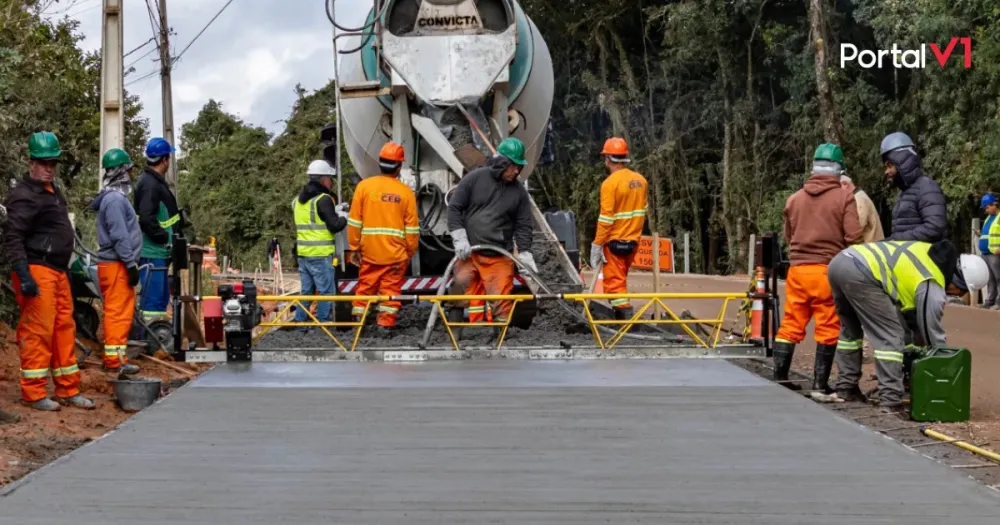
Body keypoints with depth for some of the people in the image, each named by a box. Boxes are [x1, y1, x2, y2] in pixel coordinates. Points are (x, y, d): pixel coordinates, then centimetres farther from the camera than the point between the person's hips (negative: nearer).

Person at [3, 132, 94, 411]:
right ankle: (34, 393, -2)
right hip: (37, 271, -10)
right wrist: (23, 275, -26)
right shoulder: (24, 195, -11)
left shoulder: (53, 192, 19)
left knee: (65, 328, 12)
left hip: (57, 271, 10)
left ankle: (68, 390, 19)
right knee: (38, 330, -8)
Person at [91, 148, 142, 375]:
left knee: (116, 311, 13)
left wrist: (130, 262, 20)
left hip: (116, 264, 10)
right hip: (117, 264, -10)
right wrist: (131, 263, -20)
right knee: (119, 311, -8)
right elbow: (119, 236, -21)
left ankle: (113, 355, 17)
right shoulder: (115, 199, -15)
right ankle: (115, 358, -7)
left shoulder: (115, 197, 17)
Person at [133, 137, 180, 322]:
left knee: (162, 297, 16)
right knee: (152, 299, -10)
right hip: (152, 254, -11)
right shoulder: (150, 184, -15)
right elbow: (146, 219, -23)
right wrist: (165, 238, -16)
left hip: (159, 253, 11)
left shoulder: (155, 182, 17)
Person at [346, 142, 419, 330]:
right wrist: (410, 252, 12)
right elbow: (412, 228, 0)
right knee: (391, 289, 5)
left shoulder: (364, 186, -3)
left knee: (365, 287, 11)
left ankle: (358, 320, 12)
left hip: (369, 251, 1)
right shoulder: (406, 192, -4)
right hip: (396, 252, -1)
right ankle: (386, 323, 4)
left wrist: (354, 248, 6)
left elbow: (354, 222, -1)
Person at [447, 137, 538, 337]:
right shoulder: (474, 178, -1)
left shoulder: (519, 192, 4)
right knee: (461, 285, -2)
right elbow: (454, 208, -1)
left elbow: (524, 225, 7)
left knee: (501, 299, -4)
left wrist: (524, 253, -5)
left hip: (500, 257, 1)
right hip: (468, 252, -1)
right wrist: (459, 239, -9)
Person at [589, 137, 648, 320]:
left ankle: (625, 315, -12)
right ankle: (620, 313, 28)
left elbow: (606, 218, -18)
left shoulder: (610, 183, -16)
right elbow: (642, 211, 11)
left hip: (615, 241, -7)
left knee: (614, 281, -3)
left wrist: (597, 244, -13)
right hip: (633, 240, 7)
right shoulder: (640, 180, 5)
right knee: (620, 279, 21)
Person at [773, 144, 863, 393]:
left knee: (791, 325, 10)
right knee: (827, 328, 2)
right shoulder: (844, 197, -4)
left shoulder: (794, 198, 10)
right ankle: (820, 383, 3)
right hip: (829, 270, -4)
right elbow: (853, 237, -8)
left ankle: (779, 378, 10)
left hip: (797, 269, 4)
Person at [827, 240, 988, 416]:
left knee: (850, 331, 26)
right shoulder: (932, 290, -3)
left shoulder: (933, 254, 21)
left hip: (839, 261, 9)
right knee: (891, 337, -1)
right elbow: (933, 334, 5)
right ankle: (890, 401, -4)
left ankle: (844, 389, 31)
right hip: (860, 274, -9)